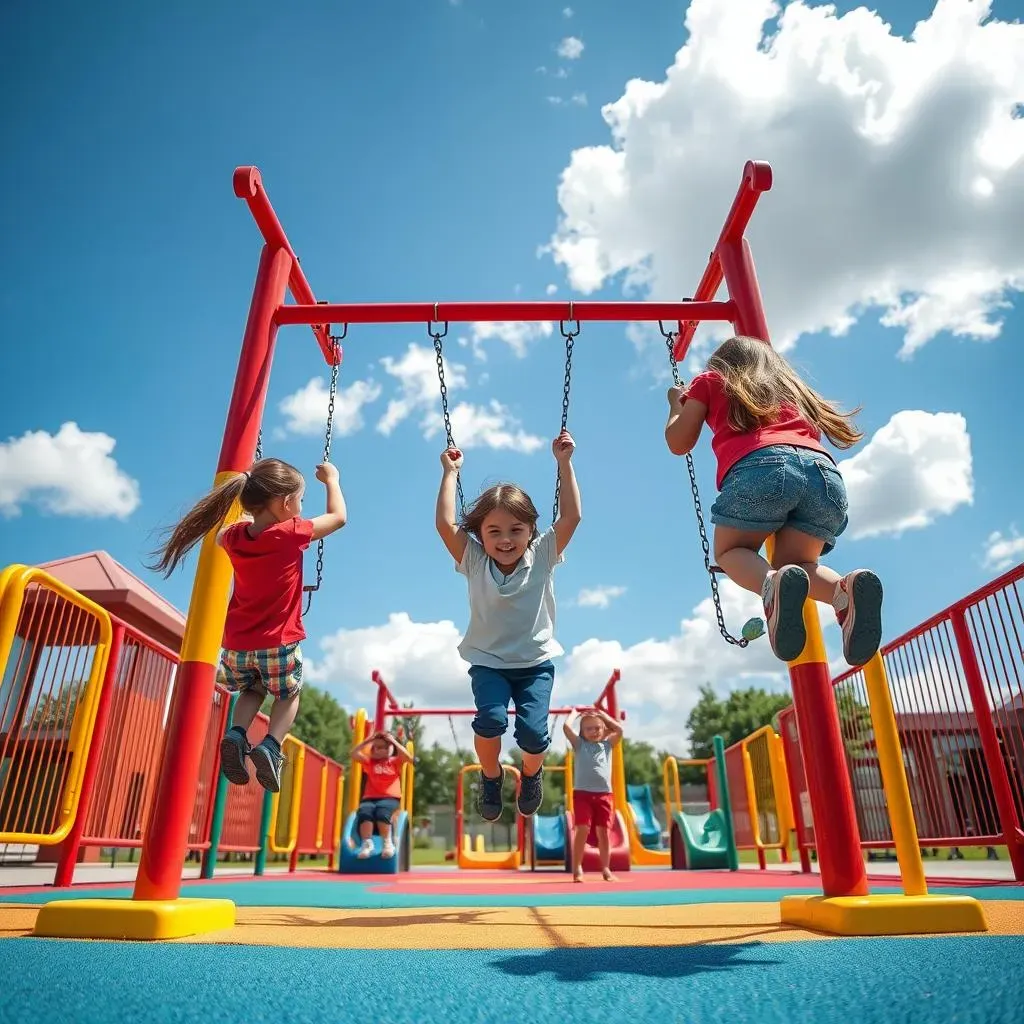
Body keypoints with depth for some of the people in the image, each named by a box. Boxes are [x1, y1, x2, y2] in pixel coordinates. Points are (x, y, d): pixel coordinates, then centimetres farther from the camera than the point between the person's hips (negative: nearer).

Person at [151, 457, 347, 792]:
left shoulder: (235, 536, 0)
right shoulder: (292, 533, -13)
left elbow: (221, 535, 27)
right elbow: (339, 517, 3)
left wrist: (247, 517, 32)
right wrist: (331, 480, 15)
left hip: (237, 645, 4)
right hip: (278, 643, -4)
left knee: (253, 688, 30)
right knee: (288, 693, 21)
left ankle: (236, 735, 4)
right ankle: (271, 745, -3)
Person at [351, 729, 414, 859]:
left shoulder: (395, 762, 16)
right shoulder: (370, 762, 20)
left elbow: (409, 757, -4)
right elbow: (354, 754, 8)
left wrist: (393, 741, 0)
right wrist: (368, 740, 8)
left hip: (390, 798, -2)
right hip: (369, 798, 2)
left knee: (382, 812, -38)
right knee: (364, 812, -36)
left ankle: (387, 843, -27)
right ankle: (367, 844, -31)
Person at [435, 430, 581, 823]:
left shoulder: (542, 557, -7)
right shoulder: (474, 561, -7)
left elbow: (571, 516, -16)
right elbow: (445, 524, -19)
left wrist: (564, 462, -17)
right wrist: (450, 472, -14)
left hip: (535, 662, 0)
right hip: (488, 662, 0)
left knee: (533, 731, -15)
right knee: (490, 720, -24)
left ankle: (532, 772, 23)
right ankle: (490, 775, 10)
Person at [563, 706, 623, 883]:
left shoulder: (607, 744, 15)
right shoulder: (579, 744, 9)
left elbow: (619, 729, 3)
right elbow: (566, 727, -4)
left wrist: (602, 714, 12)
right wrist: (575, 713, 11)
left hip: (604, 794, 2)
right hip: (582, 793, -2)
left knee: (603, 831, 4)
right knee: (582, 829, -10)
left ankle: (606, 869, 12)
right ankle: (577, 869, -2)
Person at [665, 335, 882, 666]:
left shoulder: (710, 380, 28)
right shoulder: (791, 386, 39)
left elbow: (679, 443, 26)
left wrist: (677, 404, 44)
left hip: (761, 466, -4)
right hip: (824, 470, 4)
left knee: (730, 551, 17)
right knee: (795, 564, 19)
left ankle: (773, 583, -19)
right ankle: (845, 590, -17)